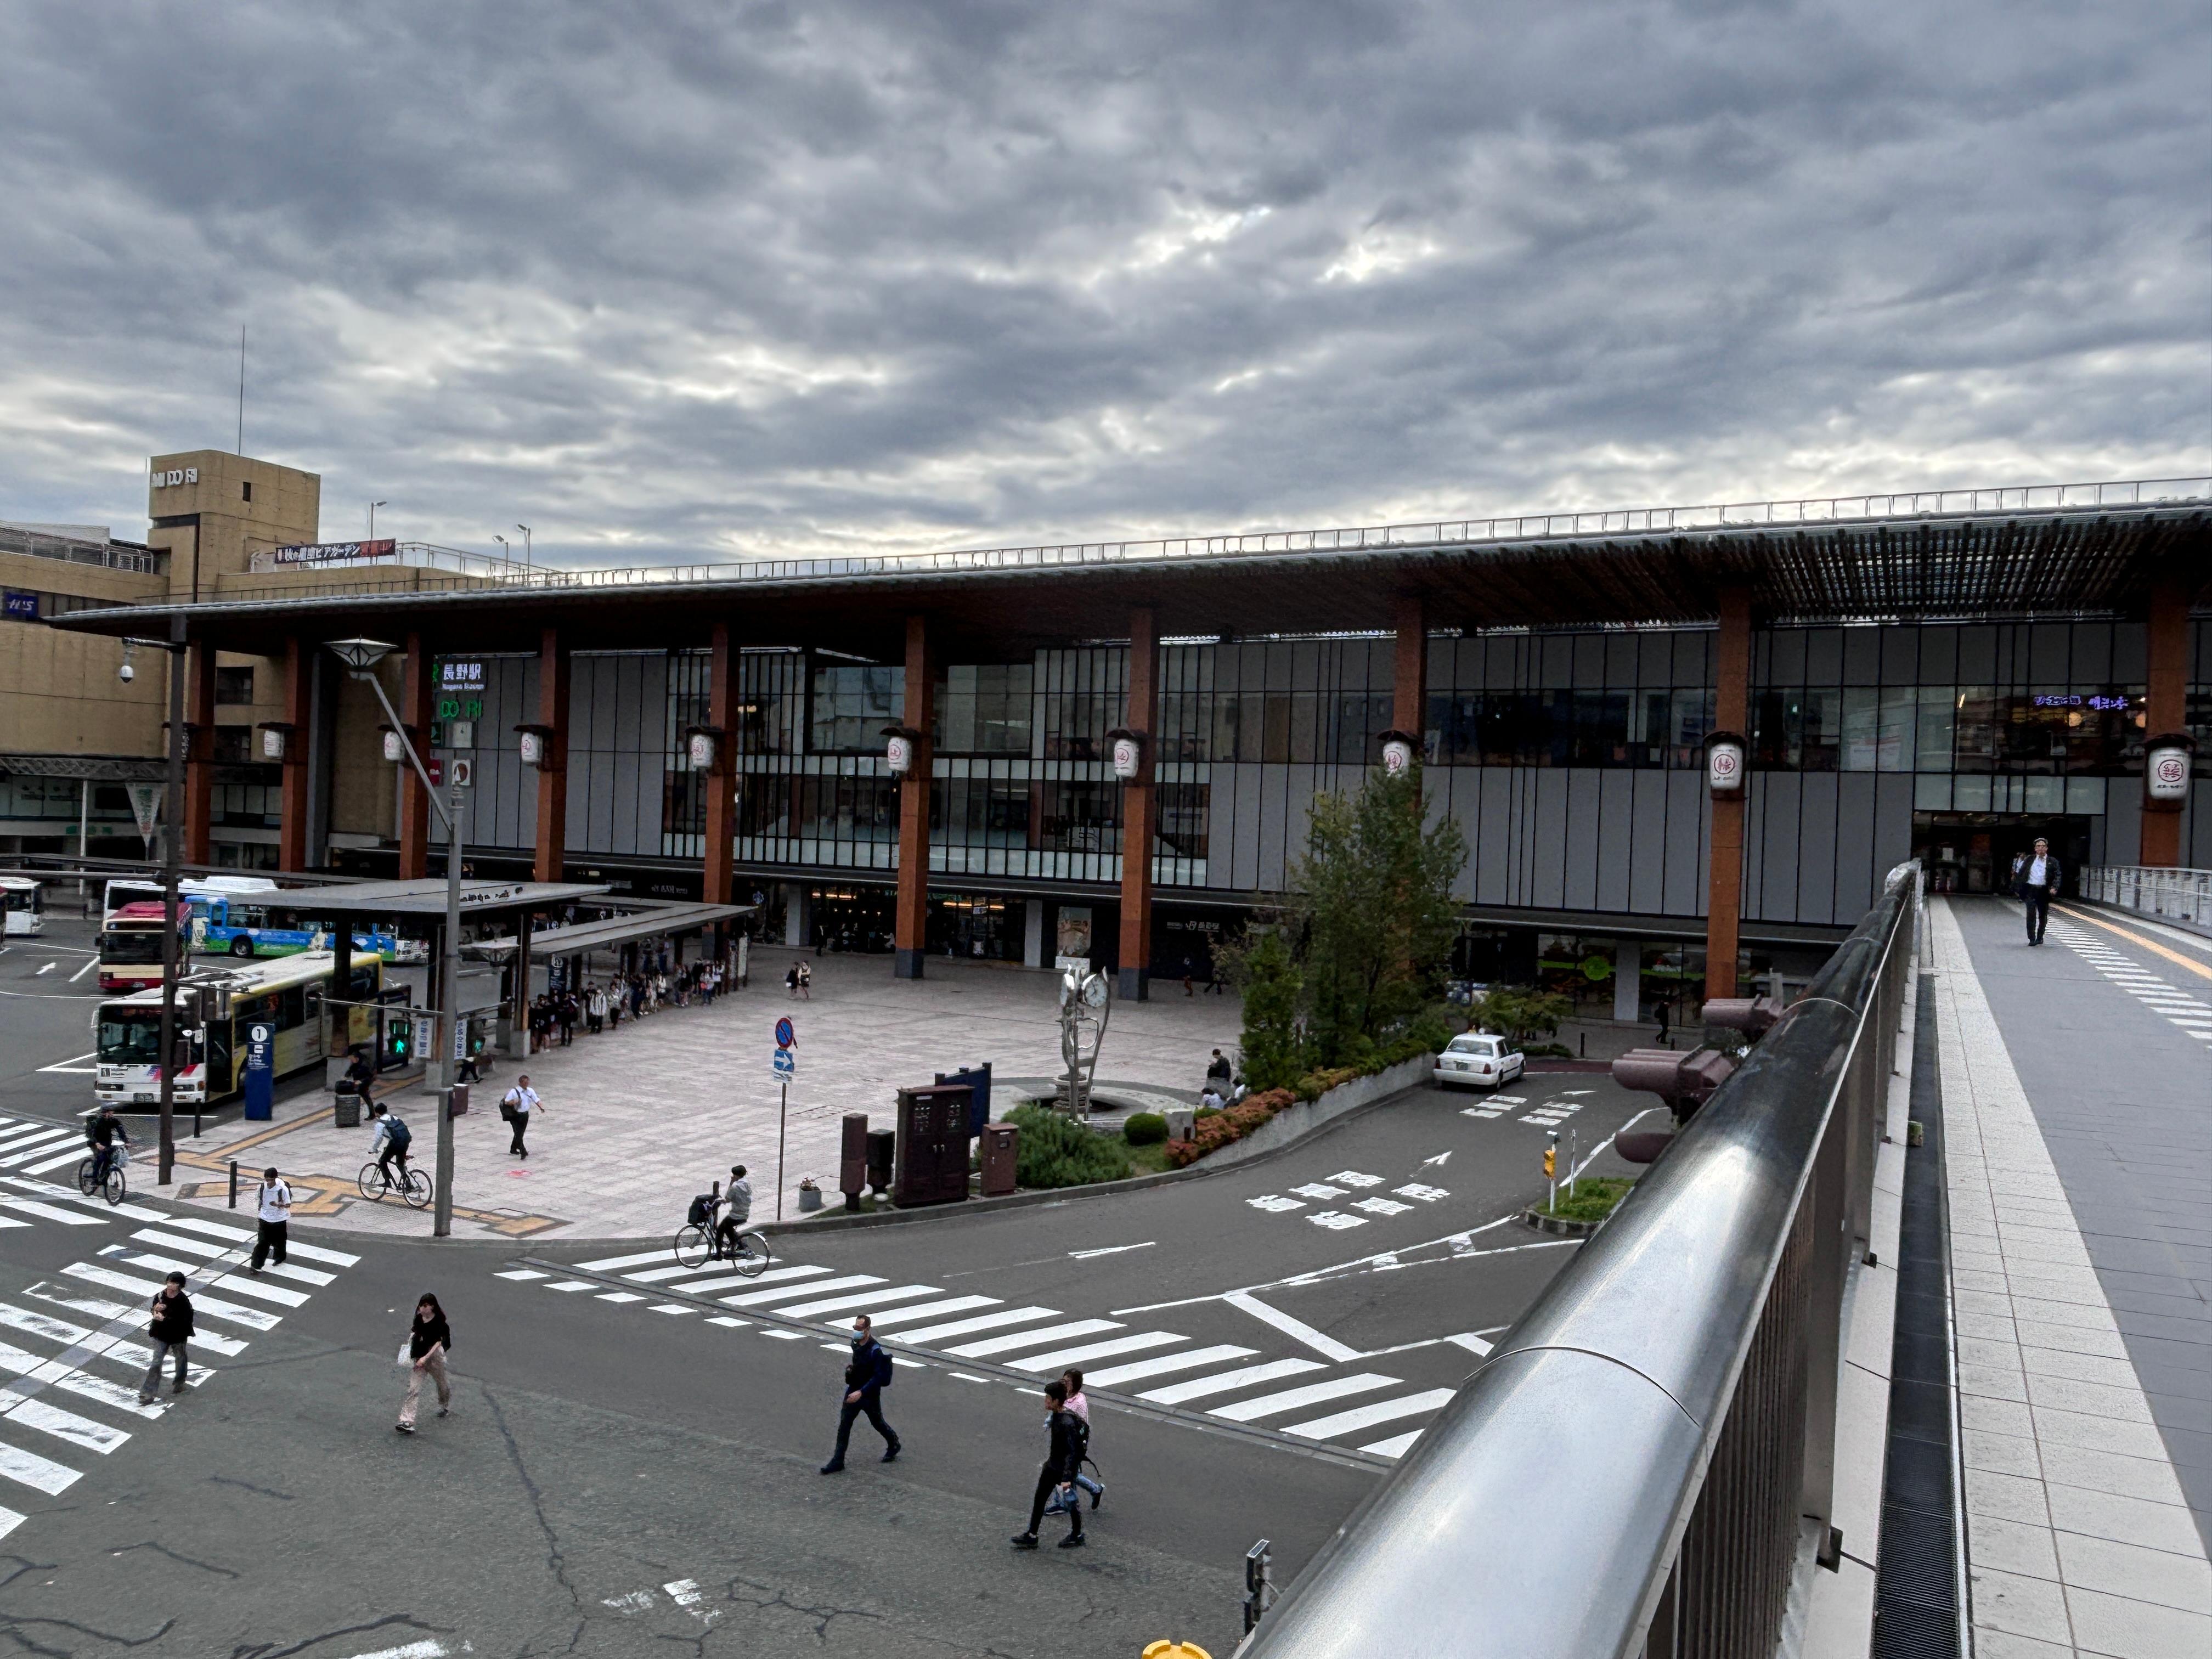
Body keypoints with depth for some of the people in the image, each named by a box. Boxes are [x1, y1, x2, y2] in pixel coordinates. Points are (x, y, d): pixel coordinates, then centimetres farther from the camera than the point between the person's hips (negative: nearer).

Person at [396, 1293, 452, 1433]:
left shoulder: (439, 1322, -17)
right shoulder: (418, 1319, -1)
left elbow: (438, 1343, -20)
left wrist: (425, 1358, -28)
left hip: (434, 1358, -4)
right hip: (417, 1359, 4)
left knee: (441, 1383, 20)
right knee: (413, 1389, -8)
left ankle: (445, 1406, 50)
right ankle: (407, 1422, -14)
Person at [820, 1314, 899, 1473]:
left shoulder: (875, 1351, -26)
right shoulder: (856, 1343, -1)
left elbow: (878, 1377, -30)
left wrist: (861, 1392, -36)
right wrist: (851, 1368, 5)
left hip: (870, 1395, -6)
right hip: (853, 1391, 6)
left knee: (878, 1423, 15)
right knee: (844, 1425, 0)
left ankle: (894, 1445, 41)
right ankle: (837, 1461, 6)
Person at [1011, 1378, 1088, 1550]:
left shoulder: (1067, 1423, -30)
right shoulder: (1056, 1415, -2)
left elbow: (1072, 1452, -30)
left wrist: (1067, 1478, -32)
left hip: (1065, 1469, -9)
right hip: (1052, 1465, 9)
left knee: (1070, 1502, 11)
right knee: (1039, 1499, 13)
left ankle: (1077, 1536, 31)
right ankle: (1031, 1536, 24)